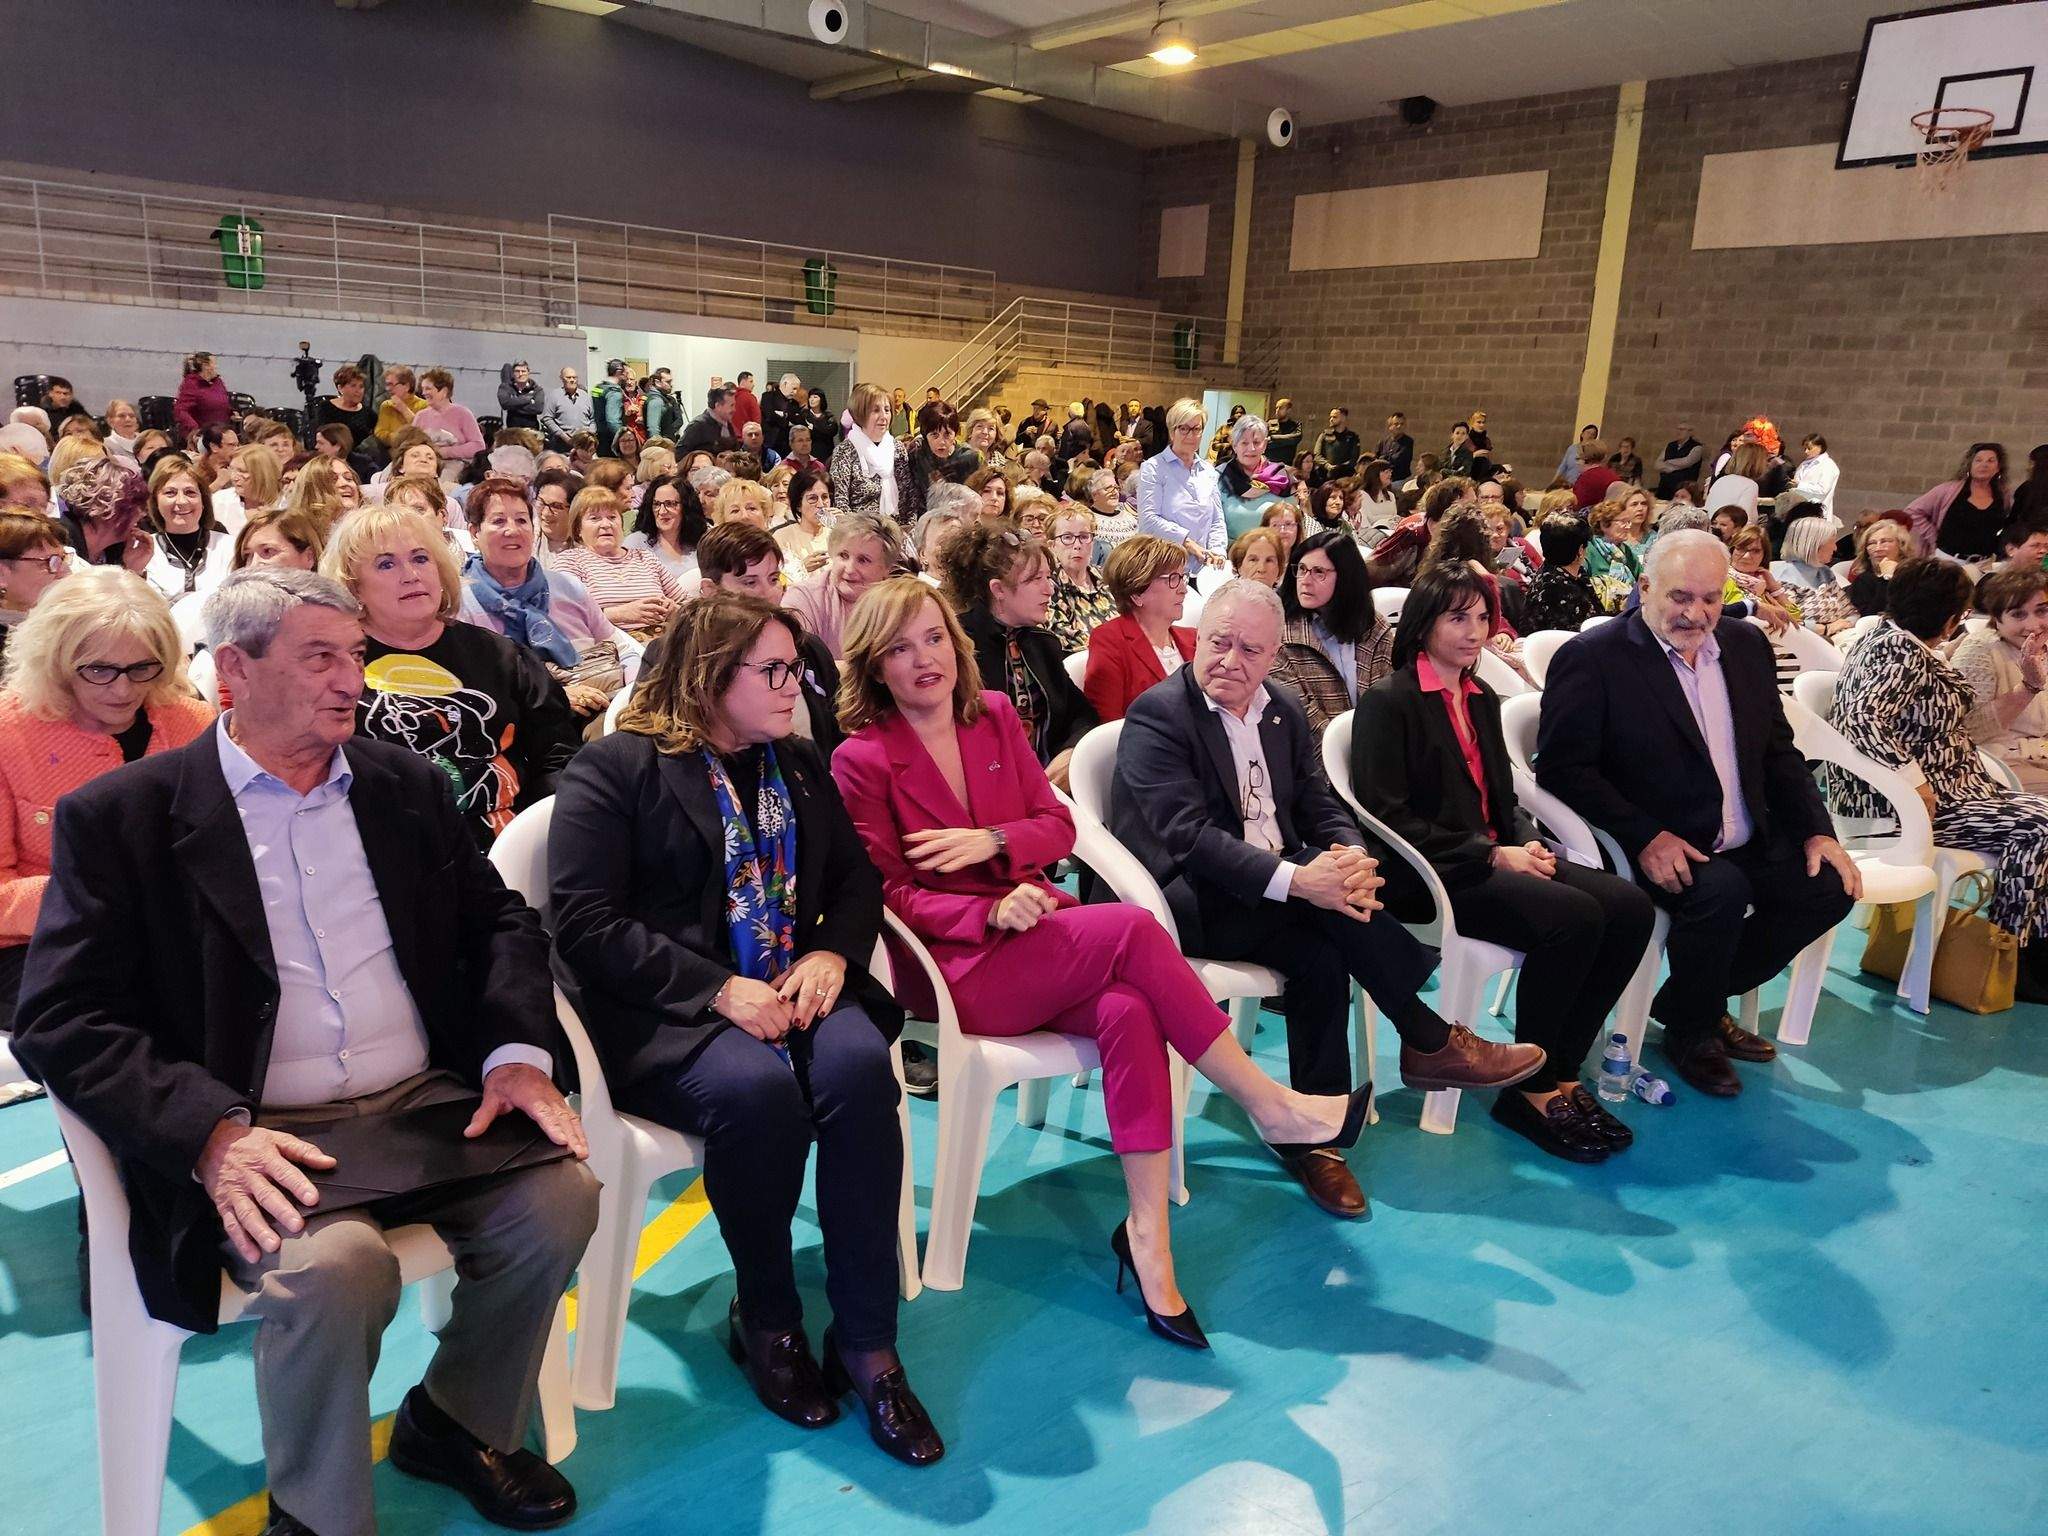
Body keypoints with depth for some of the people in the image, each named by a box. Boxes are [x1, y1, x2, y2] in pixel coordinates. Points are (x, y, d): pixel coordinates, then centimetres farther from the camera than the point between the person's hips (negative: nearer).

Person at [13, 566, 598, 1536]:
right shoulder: (119, 815, 0)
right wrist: (214, 1131, -22)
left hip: (428, 1105, 4)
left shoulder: (405, 786, 12)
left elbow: (499, 921, 14)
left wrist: (517, 1052, -6)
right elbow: (60, 1019, -6)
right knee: (333, 1268, -31)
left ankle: (457, 1424, 11)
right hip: (257, 1138, -4)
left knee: (560, 1198, -20)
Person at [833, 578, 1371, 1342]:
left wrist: (992, 841, -11)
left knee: (1129, 1009, -28)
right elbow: (888, 894, -5)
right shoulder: (862, 760, -4)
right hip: (955, 964, -5)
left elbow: (1058, 824, 11)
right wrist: (990, 912, -22)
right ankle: (1272, 1108, -13)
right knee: (1130, 926, -26)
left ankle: (1148, 1234, -21)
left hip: (1034, 926, 5)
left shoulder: (994, 716, 11)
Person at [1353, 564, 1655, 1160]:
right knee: (1573, 916, -29)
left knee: (1631, 908, -14)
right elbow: (1389, 819, -13)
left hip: (1493, 858, 8)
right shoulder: (1388, 701, -5)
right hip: (1427, 876, -8)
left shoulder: (1483, 700, 19)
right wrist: (1491, 855, -16)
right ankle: (1530, 1091, -13)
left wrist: (1526, 843, 0)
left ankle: (1563, 1074, -5)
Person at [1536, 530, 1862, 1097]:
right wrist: (1644, 837, -25)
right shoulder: (1591, 658, -11)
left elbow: (1778, 751, 16)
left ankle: (1686, 1001, 10)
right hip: (1651, 851, -7)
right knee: (1720, 890, -31)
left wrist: (1817, 831, 3)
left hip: (1748, 844, 8)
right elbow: (1562, 768, -16)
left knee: (1828, 887, -9)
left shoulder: (1747, 645, 10)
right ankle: (1690, 1031, 0)